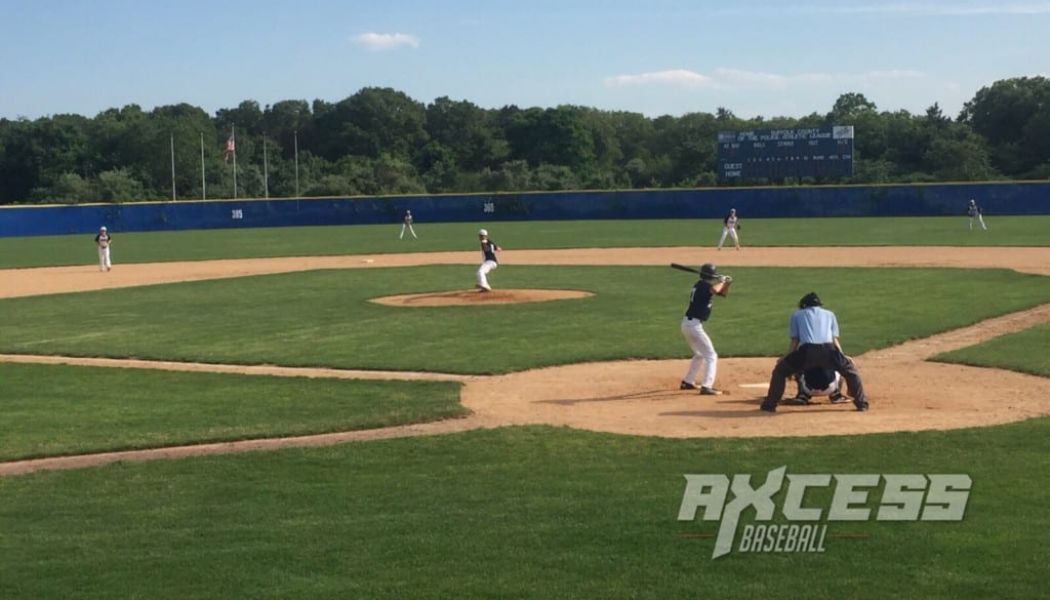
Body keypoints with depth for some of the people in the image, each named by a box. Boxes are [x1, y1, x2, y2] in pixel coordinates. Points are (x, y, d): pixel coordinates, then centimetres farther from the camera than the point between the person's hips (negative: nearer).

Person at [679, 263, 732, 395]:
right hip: (694, 324, -10)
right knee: (711, 355, -8)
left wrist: (727, 284, 3)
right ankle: (706, 387, -19)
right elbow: (715, 290, -36)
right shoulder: (703, 285, -14)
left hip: (687, 324, 10)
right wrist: (722, 281, -16)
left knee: (700, 354, 27)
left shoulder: (702, 286, 14)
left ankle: (688, 382, 34)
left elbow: (722, 293, 23)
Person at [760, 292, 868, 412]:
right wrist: (843, 357, 33)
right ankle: (861, 403, 20)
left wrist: (785, 359, 30)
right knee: (850, 369, 26)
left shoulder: (796, 315, 29)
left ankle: (770, 404, 14)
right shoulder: (829, 314, 33)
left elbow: (795, 341, 21)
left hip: (806, 350, -1)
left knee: (780, 370, 20)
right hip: (828, 350, 1)